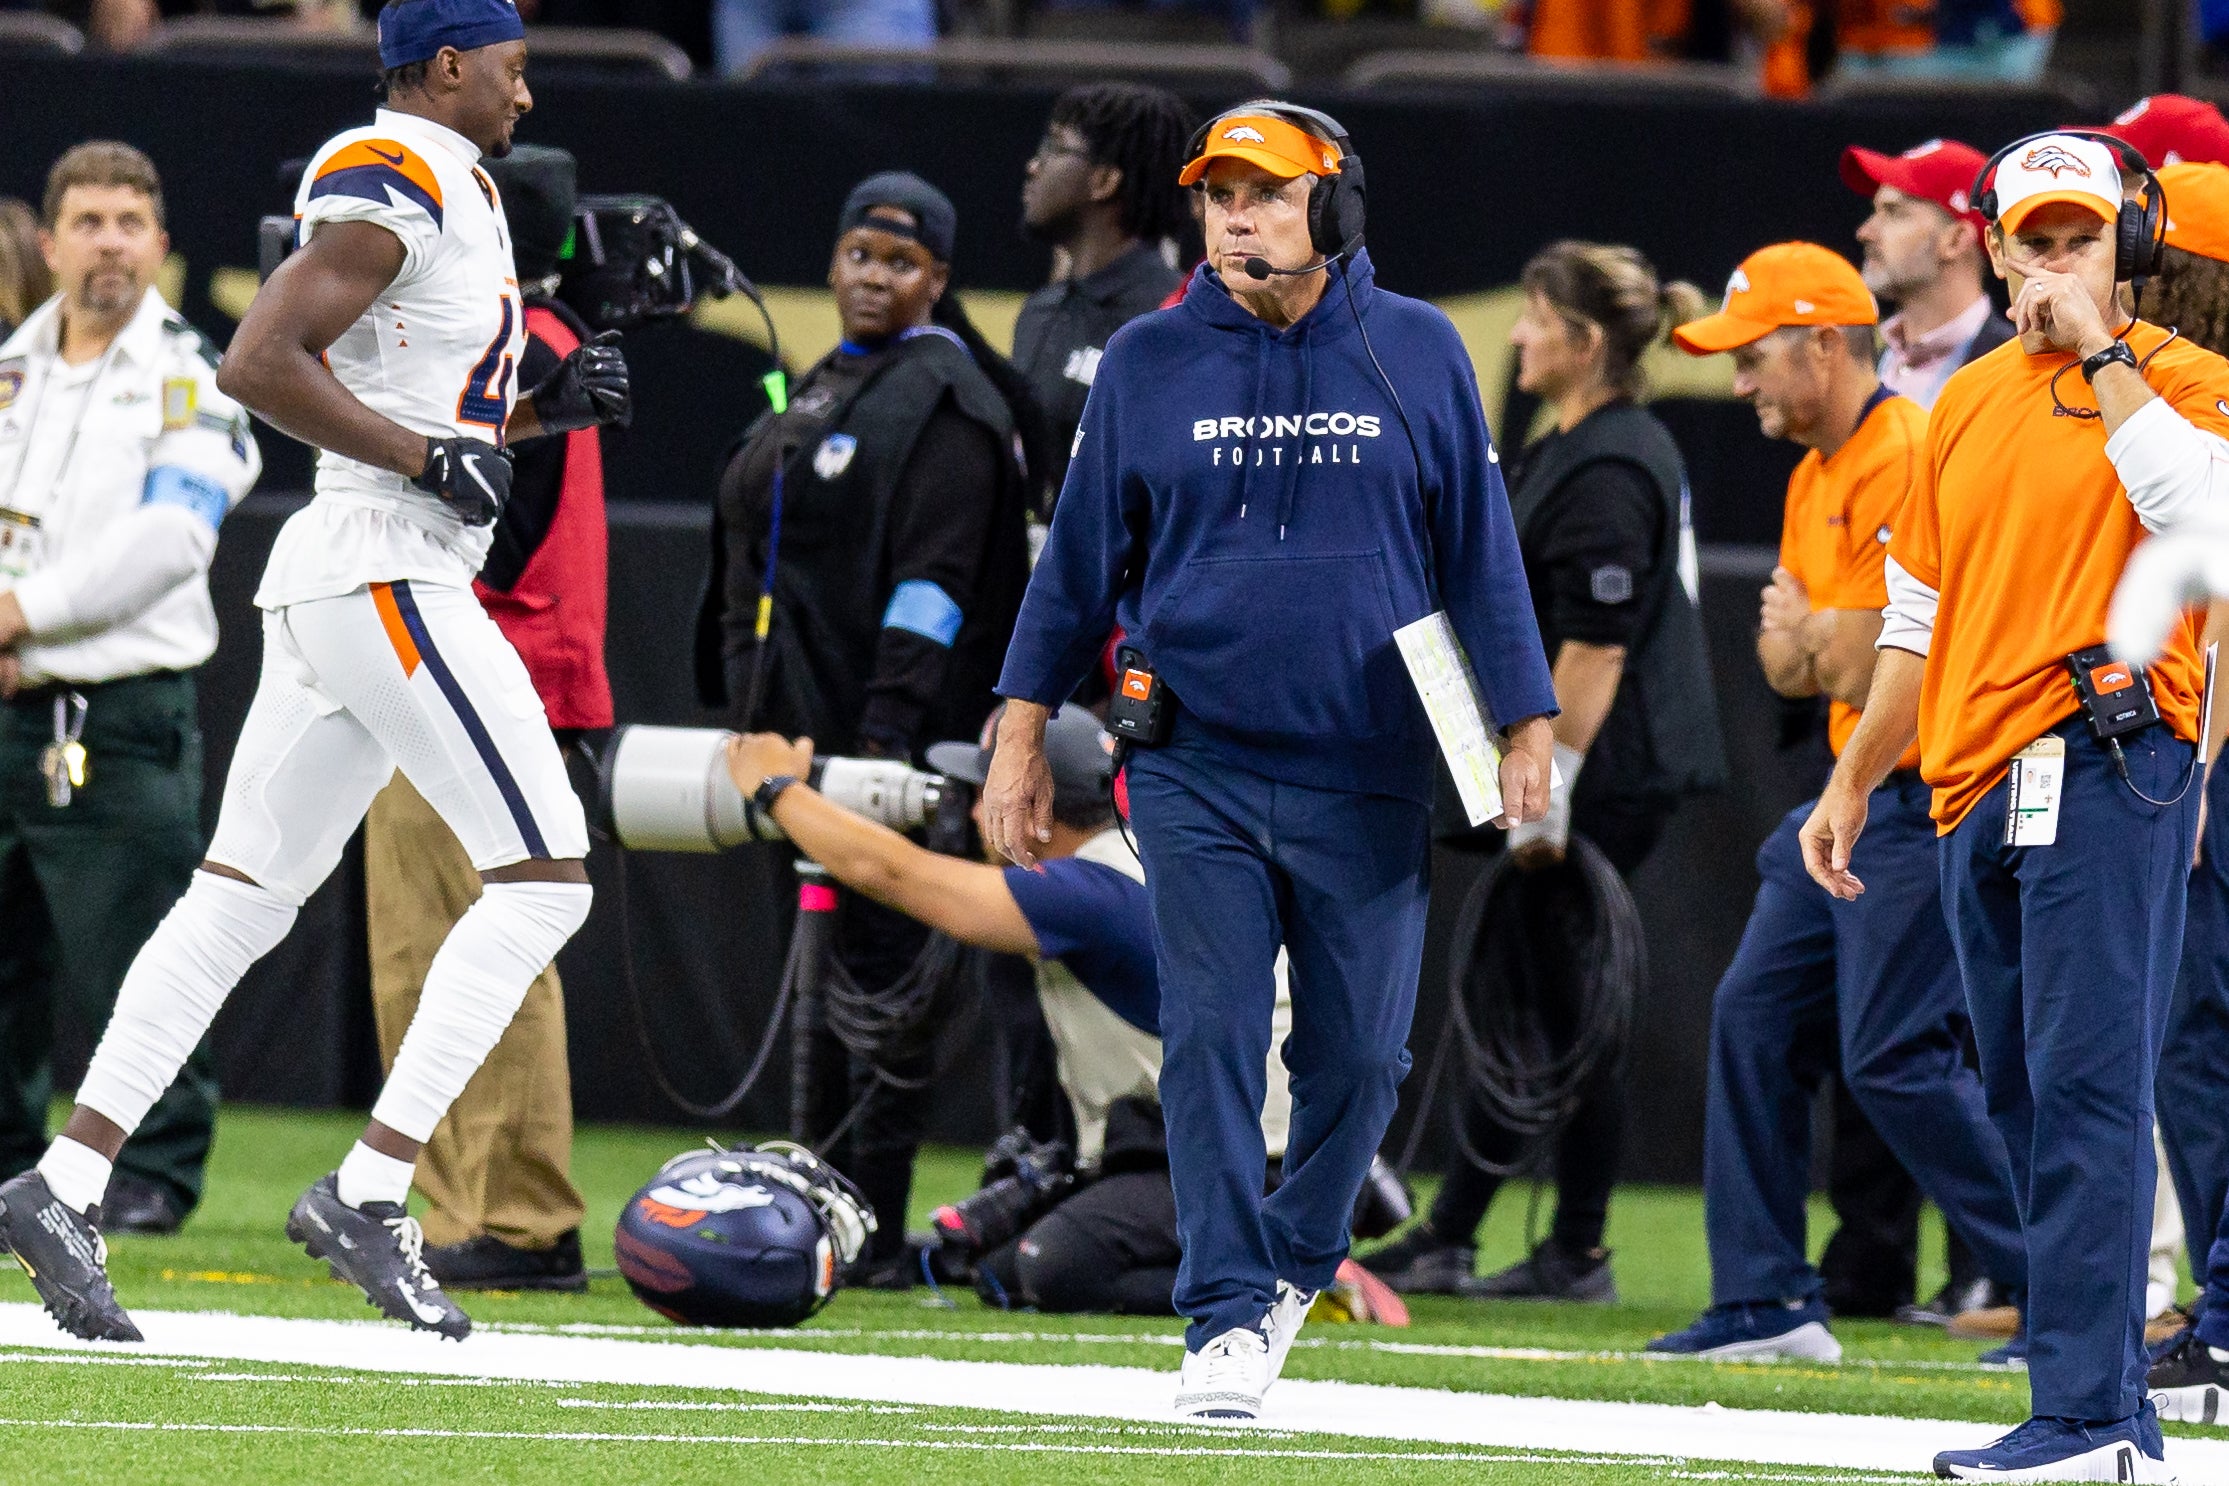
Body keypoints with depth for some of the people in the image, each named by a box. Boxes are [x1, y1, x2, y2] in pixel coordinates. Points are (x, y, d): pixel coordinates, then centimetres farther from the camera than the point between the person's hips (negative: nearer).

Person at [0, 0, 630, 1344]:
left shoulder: (451, 191, 21)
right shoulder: (398, 181, -10)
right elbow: (260, 362, -19)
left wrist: (551, 406, 16)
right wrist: (430, 456, -18)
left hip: (332, 581, 10)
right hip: (386, 569, -10)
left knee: (242, 897, 8)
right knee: (545, 873, -9)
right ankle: (370, 1192, -13)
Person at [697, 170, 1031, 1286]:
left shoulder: (944, 397, -7)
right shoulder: (823, 388, 20)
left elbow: (934, 577, -16)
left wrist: (889, 727, -23)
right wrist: (750, 712, 19)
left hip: (882, 732, -9)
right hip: (795, 731, 9)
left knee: (877, 964, -9)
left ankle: (877, 1234, -10)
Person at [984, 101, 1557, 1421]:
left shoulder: (1417, 354, 4)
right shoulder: (1152, 361, 5)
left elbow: (1482, 553, 7)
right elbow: (1082, 556, 10)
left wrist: (1525, 727, 1)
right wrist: (1024, 733, 6)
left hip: (1368, 779, 0)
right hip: (1196, 768, 0)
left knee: (1359, 1052, 4)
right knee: (1212, 1042, -7)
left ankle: (1298, 1259, 27)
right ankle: (1230, 1317, -5)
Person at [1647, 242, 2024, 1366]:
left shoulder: (1903, 461, -17)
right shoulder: (1818, 473, 16)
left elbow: (1864, 673, -21)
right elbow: (1787, 665, 15)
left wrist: (1810, 634, 0)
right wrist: (1813, 635, -7)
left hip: (1924, 805, -10)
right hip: (1855, 801, 10)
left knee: (1895, 1055, -14)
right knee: (1755, 1018, 9)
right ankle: (1765, 1302, 14)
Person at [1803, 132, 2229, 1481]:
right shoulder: (1970, 401, 21)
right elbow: (1923, 615, 26)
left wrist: (2102, 354, -14)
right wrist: (1855, 780, 24)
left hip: (2109, 760, -8)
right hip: (1979, 788, 8)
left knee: (2086, 1089, -14)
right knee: (2028, 1104, 7)